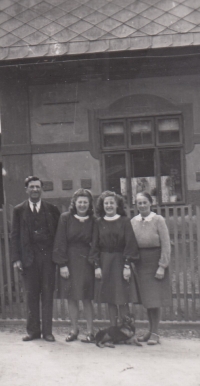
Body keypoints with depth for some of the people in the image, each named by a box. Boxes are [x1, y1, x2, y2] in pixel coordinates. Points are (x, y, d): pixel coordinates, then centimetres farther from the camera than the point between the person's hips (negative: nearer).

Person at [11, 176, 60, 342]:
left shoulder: (52, 209, 5)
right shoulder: (19, 210, 6)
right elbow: (15, 236, 5)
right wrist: (16, 258, -3)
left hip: (48, 256, 0)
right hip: (29, 258, 1)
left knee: (47, 294, 2)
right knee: (32, 294, 6)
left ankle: (47, 330, 11)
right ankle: (33, 330, 16)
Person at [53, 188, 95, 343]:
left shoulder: (93, 221, 3)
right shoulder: (66, 218, 1)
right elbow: (60, 242, -2)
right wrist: (62, 264, -8)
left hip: (86, 262, -1)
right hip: (70, 261, 1)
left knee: (86, 298, 0)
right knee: (72, 297, 6)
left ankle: (90, 331, 10)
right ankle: (74, 330, 18)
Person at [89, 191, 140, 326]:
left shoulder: (125, 221, 0)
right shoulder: (99, 223, 6)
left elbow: (130, 244, -4)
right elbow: (95, 245, 5)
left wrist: (127, 265, -11)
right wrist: (97, 266, -3)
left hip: (120, 263, -2)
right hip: (105, 263, 2)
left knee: (122, 301, -4)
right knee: (110, 300, 5)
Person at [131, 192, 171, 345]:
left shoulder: (158, 220, -7)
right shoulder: (133, 222, 4)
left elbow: (166, 245, -8)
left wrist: (162, 266, -13)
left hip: (155, 261, -4)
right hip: (140, 263, 4)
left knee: (155, 299, -1)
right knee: (146, 299, 11)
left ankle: (155, 333, 7)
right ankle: (151, 331, 22)